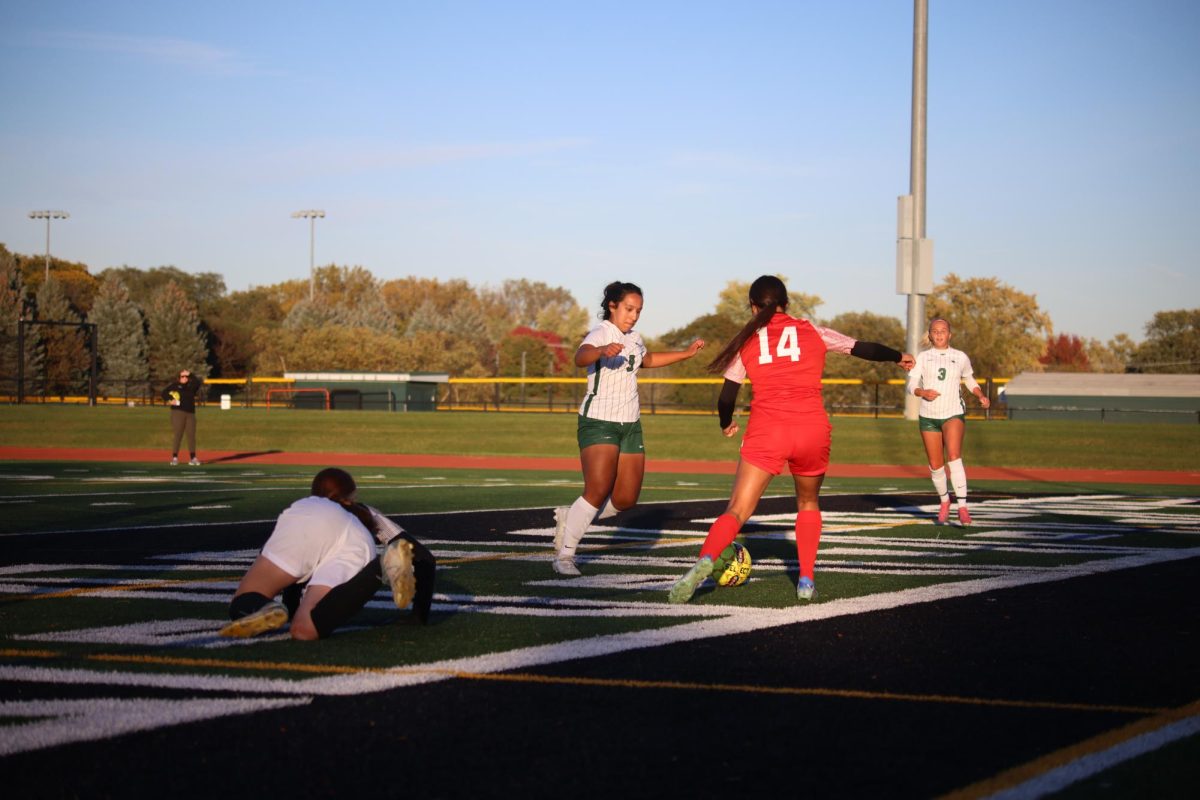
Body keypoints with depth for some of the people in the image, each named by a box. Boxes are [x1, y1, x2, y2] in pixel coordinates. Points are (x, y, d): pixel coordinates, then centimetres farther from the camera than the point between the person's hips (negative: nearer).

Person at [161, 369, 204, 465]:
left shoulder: (191, 386, 13)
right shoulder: (175, 386, 4)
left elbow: (198, 382, -4)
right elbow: (164, 393, -1)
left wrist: (190, 374, -5)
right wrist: (170, 400, -15)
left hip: (190, 413, 4)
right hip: (178, 412, -4)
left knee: (191, 435, 3)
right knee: (177, 435, -8)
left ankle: (193, 458, 7)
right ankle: (174, 457, -8)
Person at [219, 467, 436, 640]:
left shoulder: (304, 506, 46)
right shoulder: (367, 514, 45)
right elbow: (423, 557, 36)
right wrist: (421, 612, 43)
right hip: (357, 545, 0)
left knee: (241, 607, 5)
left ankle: (265, 612, -33)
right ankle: (384, 566, -35)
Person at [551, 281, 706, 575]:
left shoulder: (634, 338, 14)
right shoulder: (602, 333, -12)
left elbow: (647, 360, 38)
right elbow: (580, 357, -35)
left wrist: (686, 353, 35)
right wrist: (601, 351, -56)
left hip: (630, 425, 8)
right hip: (599, 422, -8)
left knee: (625, 500, 4)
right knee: (597, 492, -19)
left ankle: (570, 518, 25)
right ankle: (564, 556, -10)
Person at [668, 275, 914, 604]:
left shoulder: (746, 342, 11)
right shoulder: (813, 333, 12)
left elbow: (726, 399, 11)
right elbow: (864, 348, 20)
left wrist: (726, 425, 32)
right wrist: (898, 357, 38)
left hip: (766, 432, -1)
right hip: (812, 429, 1)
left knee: (736, 512, -3)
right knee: (808, 504, 26)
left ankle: (705, 559, -31)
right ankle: (806, 580, 15)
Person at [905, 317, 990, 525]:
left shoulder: (961, 357, 6)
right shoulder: (922, 357, 3)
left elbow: (969, 380, 22)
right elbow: (910, 385, -5)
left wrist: (981, 396, 5)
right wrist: (923, 392, -26)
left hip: (954, 414, -2)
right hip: (928, 417, 2)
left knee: (954, 456, -25)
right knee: (935, 466, 6)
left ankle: (962, 507, -30)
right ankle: (944, 501, 34)